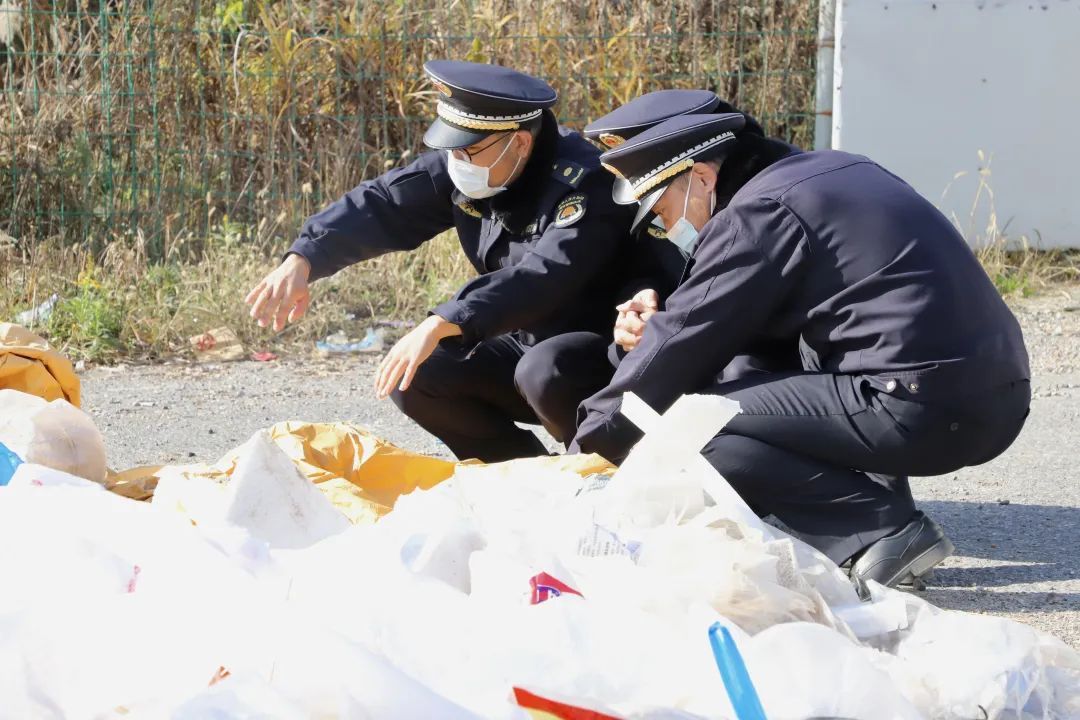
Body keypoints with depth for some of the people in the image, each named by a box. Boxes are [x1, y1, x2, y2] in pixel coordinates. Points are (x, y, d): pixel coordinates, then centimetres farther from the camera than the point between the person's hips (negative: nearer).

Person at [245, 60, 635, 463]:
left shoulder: (584, 183, -27)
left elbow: (544, 277, -40)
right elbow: (381, 207, -4)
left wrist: (440, 326, -47)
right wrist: (301, 261, -21)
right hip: (522, 346, 7)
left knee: (543, 374, -37)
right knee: (416, 377, -8)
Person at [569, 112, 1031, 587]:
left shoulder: (755, 217, -7)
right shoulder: (826, 171, 20)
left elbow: (684, 343, -4)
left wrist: (594, 440, 7)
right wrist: (658, 326, 18)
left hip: (927, 411, -9)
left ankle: (887, 530, -10)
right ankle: (885, 501, 12)